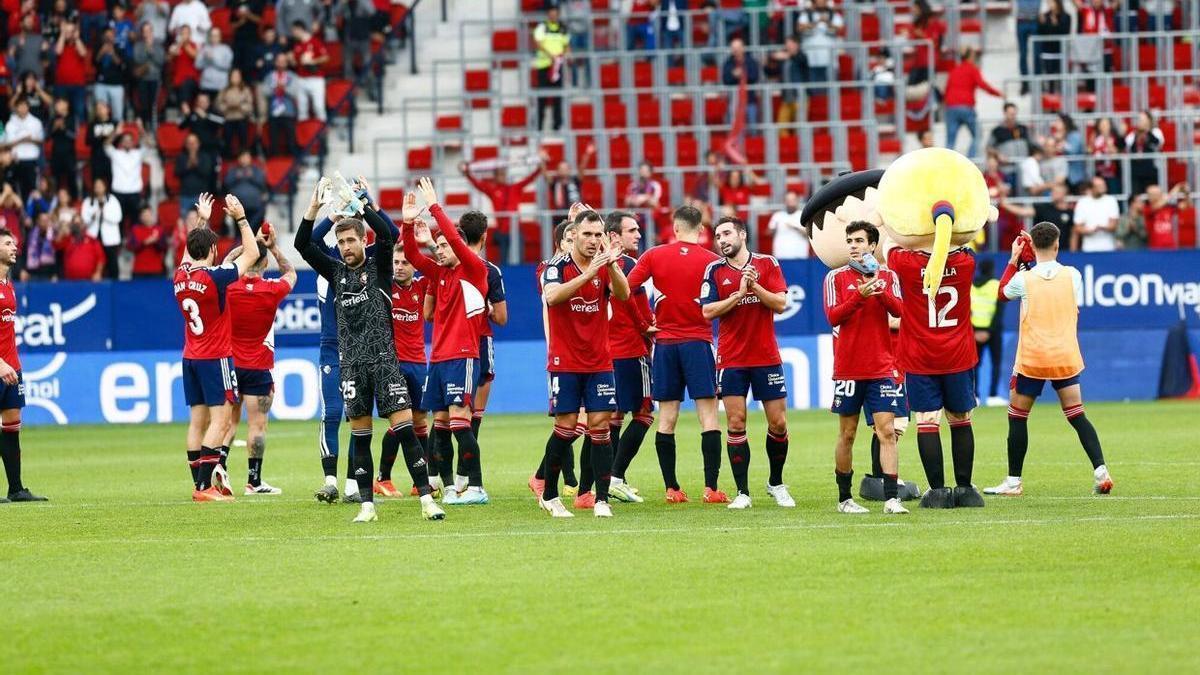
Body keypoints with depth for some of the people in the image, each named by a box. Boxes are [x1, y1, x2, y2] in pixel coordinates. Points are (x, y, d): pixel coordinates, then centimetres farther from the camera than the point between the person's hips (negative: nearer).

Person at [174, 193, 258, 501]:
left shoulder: (181, 276, 3)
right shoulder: (214, 277, -16)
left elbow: (190, 252, 27)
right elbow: (252, 254, -7)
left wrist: (203, 221, 34)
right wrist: (240, 218, -1)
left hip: (190, 358, 7)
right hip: (216, 358, -7)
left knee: (198, 421, 8)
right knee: (220, 420, -8)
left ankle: (199, 484, 7)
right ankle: (206, 486, -15)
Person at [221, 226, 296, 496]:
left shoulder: (229, 288, -6)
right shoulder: (272, 290, -11)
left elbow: (226, 263, 17)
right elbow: (291, 273, 12)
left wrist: (251, 242, 16)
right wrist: (274, 247, 11)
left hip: (230, 364, 3)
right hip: (258, 368, -3)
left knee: (229, 422, 12)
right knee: (257, 425, -2)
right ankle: (254, 481, -4)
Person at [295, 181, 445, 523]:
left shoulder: (378, 267, 4)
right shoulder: (336, 271, 12)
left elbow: (386, 235, -14)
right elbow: (302, 245, 3)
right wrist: (314, 207, -8)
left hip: (384, 359, -3)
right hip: (352, 363, 3)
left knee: (403, 428, -9)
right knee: (359, 435, 3)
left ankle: (427, 498, -10)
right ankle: (367, 505, 6)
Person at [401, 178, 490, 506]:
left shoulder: (474, 270, -4)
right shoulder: (439, 272, 14)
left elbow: (455, 239, -16)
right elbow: (412, 255, 9)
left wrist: (434, 207, -15)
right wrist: (408, 223, -5)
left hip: (462, 356, -8)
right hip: (438, 357, 8)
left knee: (459, 421, -12)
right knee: (440, 424, 6)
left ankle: (475, 487, -10)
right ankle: (450, 487, 11)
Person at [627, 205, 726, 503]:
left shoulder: (654, 256, 1)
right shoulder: (712, 261, -5)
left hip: (665, 342, 2)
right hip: (698, 342, -2)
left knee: (666, 419, 7)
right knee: (708, 416, -2)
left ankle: (671, 488, 6)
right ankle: (711, 487, -9)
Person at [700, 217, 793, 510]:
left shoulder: (767, 264, 2)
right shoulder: (715, 271, 3)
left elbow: (780, 304, -5)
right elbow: (707, 311, -6)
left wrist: (755, 286, -18)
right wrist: (739, 293, -14)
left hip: (767, 357, 0)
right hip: (731, 361, 0)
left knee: (778, 423, 2)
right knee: (735, 424, -5)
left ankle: (776, 484, 22)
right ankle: (742, 492, 1)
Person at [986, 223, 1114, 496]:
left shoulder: (1023, 279, -9)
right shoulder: (1072, 275, -3)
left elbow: (1002, 293, 13)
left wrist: (1013, 260, 18)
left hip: (1031, 359, -2)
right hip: (1066, 358, 2)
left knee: (1017, 417, 10)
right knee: (1077, 415, 8)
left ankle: (1014, 481, 12)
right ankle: (1100, 470, -6)